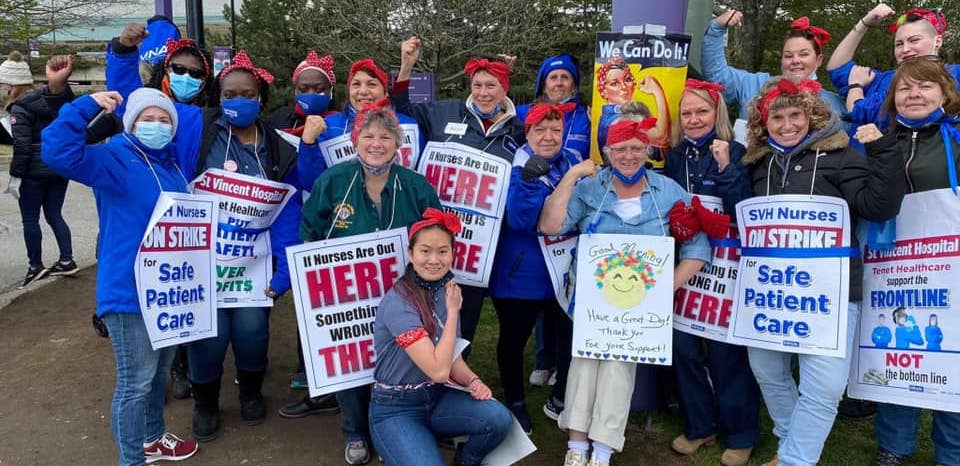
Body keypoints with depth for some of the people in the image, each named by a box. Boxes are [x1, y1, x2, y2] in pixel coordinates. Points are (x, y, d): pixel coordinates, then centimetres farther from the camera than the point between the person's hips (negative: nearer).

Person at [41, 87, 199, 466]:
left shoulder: (170, 161, 11)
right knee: (135, 381, 2)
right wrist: (87, 107, -31)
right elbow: (57, 151, -29)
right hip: (130, 291, -8)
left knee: (158, 371, 23)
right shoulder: (114, 159, -12)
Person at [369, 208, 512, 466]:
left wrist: (474, 381, -12)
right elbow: (439, 370, -26)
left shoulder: (446, 291, 1)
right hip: (395, 410, -6)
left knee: (499, 419, -19)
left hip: (437, 397, 6)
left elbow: (451, 357, 9)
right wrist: (452, 312, -19)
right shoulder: (398, 303, -23)